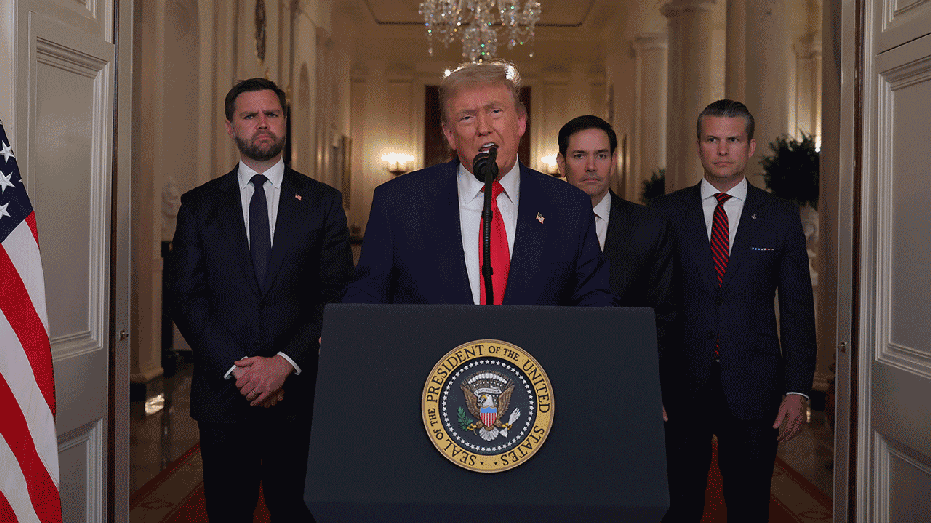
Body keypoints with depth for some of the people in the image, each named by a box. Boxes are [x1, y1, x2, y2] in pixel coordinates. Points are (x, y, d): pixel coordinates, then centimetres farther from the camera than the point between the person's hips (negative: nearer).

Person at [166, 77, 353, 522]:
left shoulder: (323, 202, 5)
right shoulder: (199, 205, 7)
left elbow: (338, 297, -1)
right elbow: (185, 298, 0)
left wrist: (285, 362, -12)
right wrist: (235, 368, -11)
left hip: (300, 392, 0)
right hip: (223, 394, 1)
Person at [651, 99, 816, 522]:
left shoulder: (781, 218, 5)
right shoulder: (665, 213, 4)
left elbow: (798, 309, 5)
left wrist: (796, 390, -3)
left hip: (753, 392, 1)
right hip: (679, 389, 0)